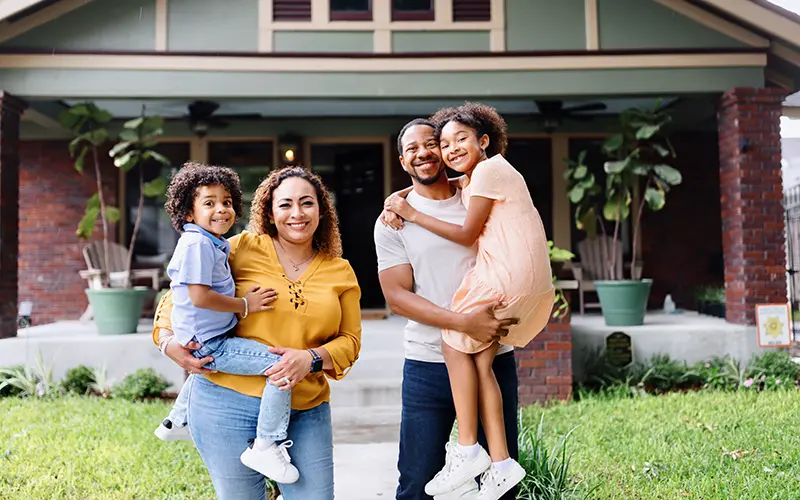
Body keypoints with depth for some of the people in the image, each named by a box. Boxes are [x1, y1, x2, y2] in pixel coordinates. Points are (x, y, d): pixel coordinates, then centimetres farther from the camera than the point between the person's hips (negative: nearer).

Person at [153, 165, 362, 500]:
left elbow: (350, 340, 8)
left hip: (306, 411, 3)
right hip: (229, 401, -2)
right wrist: (168, 340, -8)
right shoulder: (243, 249, -1)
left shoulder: (340, 272, 8)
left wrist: (311, 358, -10)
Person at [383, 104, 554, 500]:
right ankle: (499, 463, 7)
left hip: (510, 275, -9)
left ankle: (468, 449, 3)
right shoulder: (468, 182, 22)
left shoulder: (488, 170, -7)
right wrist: (402, 198, 14)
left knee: (455, 341, 0)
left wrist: (412, 214, -3)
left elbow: (468, 234, -6)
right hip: (531, 284, 9)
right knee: (480, 359, 7)